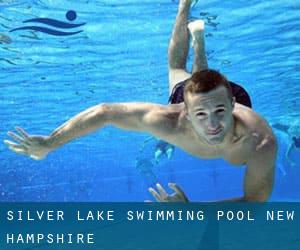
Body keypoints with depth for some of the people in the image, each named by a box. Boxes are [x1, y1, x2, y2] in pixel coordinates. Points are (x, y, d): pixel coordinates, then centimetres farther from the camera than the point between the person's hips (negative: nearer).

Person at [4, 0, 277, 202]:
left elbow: (254, 203, -37)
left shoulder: (261, 143, -51)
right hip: (185, 93, 0)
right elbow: (104, 112, -40)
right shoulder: (171, 122, -50)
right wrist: (49, 143, -35)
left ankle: (198, 34, 62)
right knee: (177, 70, 37)